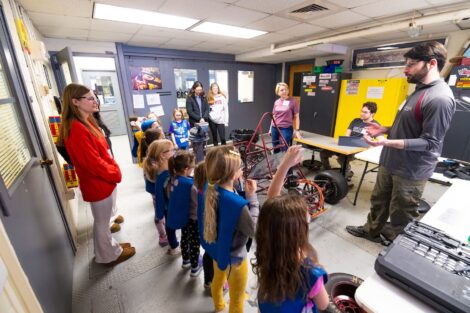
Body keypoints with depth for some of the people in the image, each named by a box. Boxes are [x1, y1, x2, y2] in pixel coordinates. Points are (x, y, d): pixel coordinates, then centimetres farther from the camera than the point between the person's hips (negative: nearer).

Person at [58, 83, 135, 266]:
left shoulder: (87, 123, 6)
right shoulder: (77, 130, -26)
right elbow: (94, 163, -26)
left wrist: (114, 170, 5)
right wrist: (116, 174, -13)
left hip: (106, 180, 9)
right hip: (98, 184, -9)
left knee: (104, 220, 26)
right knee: (102, 222, 12)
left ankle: (111, 245, 47)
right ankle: (109, 255, 33)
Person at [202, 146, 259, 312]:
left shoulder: (211, 190, -17)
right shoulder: (238, 205, -39)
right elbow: (254, 230, -23)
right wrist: (252, 197, -24)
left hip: (217, 249, 8)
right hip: (233, 257, -7)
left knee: (218, 280, 36)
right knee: (236, 299, 22)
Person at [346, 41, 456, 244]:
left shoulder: (440, 98, -22)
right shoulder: (420, 90, 9)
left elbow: (429, 142, -24)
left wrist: (387, 142, -33)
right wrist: (385, 130, 6)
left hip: (411, 170, -9)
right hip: (391, 162, 9)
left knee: (401, 214, 11)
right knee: (378, 201, 23)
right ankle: (371, 230, 43)